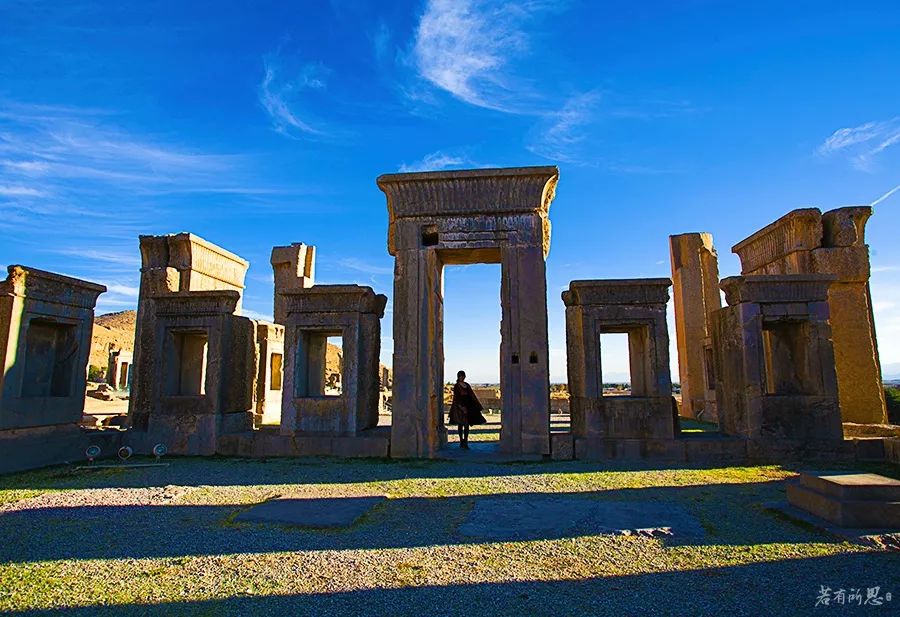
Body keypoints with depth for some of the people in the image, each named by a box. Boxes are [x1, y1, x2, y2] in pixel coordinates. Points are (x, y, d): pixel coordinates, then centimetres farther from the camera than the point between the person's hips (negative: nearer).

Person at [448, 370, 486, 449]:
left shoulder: (467, 385, 13)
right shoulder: (456, 386, -4)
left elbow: (472, 395, 14)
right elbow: (457, 398, -11)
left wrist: (478, 406, 11)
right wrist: (462, 407, -20)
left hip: (468, 406, 5)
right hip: (459, 407, -5)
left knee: (467, 425, 1)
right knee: (461, 424, 1)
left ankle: (465, 442, 3)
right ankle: (462, 441, 11)